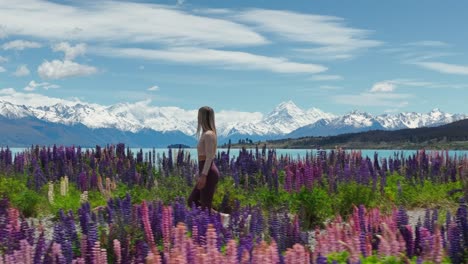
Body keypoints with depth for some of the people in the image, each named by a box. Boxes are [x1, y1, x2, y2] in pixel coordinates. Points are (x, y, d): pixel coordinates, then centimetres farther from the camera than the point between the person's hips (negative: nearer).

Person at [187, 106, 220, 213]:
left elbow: (209, 157, -20)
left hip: (209, 173, -10)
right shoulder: (206, 134, 16)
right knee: (192, 201, 15)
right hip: (206, 172, 10)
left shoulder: (208, 134, -14)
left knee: (205, 206, -4)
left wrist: (203, 175, -24)